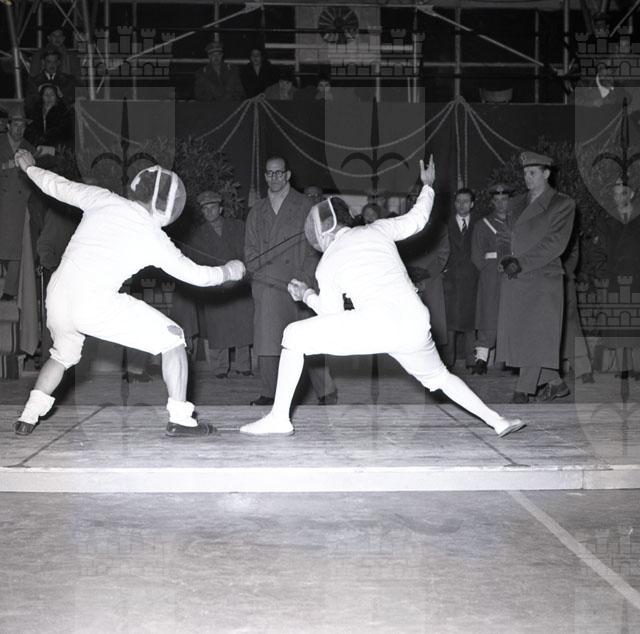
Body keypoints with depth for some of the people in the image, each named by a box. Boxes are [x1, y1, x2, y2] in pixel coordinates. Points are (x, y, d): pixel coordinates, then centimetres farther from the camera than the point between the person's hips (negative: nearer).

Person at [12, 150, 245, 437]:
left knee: (64, 354, 36)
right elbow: (195, 275, 9)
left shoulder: (102, 199, 8)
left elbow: (58, 186, 21)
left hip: (57, 297, 5)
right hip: (96, 306, -5)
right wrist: (228, 271, 28)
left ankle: (27, 418, 29)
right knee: (173, 338, 9)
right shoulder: (154, 239, 1)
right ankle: (180, 419, 4)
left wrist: (29, 168, 41)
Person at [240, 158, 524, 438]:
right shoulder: (377, 230, 16)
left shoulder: (327, 264, 11)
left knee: (293, 336, 8)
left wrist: (307, 296, 35)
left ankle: (279, 418, 4)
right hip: (416, 326, 5)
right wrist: (428, 186, 45)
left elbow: (332, 315, 18)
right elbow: (417, 219, 30)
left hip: (377, 326, -4)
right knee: (438, 377, 33)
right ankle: (496, 421, 25)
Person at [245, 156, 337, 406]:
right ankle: (269, 394, 5)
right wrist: (259, 273, 0)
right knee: (265, 343, -4)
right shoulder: (257, 211, 19)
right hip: (267, 285, 3)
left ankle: (327, 393, 6)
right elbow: (250, 249, 17)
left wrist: (306, 279, -8)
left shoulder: (304, 206, 9)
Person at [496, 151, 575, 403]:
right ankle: (556, 383, 17)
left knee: (536, 335, -8)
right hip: (514, 279, 5)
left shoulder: (563, 204, 0)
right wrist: (509, 260, -1)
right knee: (517, 334, 4)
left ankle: (522, 392, -4)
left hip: (542, 279, -5)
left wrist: (522, 262, -13)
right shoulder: (517, 203, 17)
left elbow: (555, 244, -8)